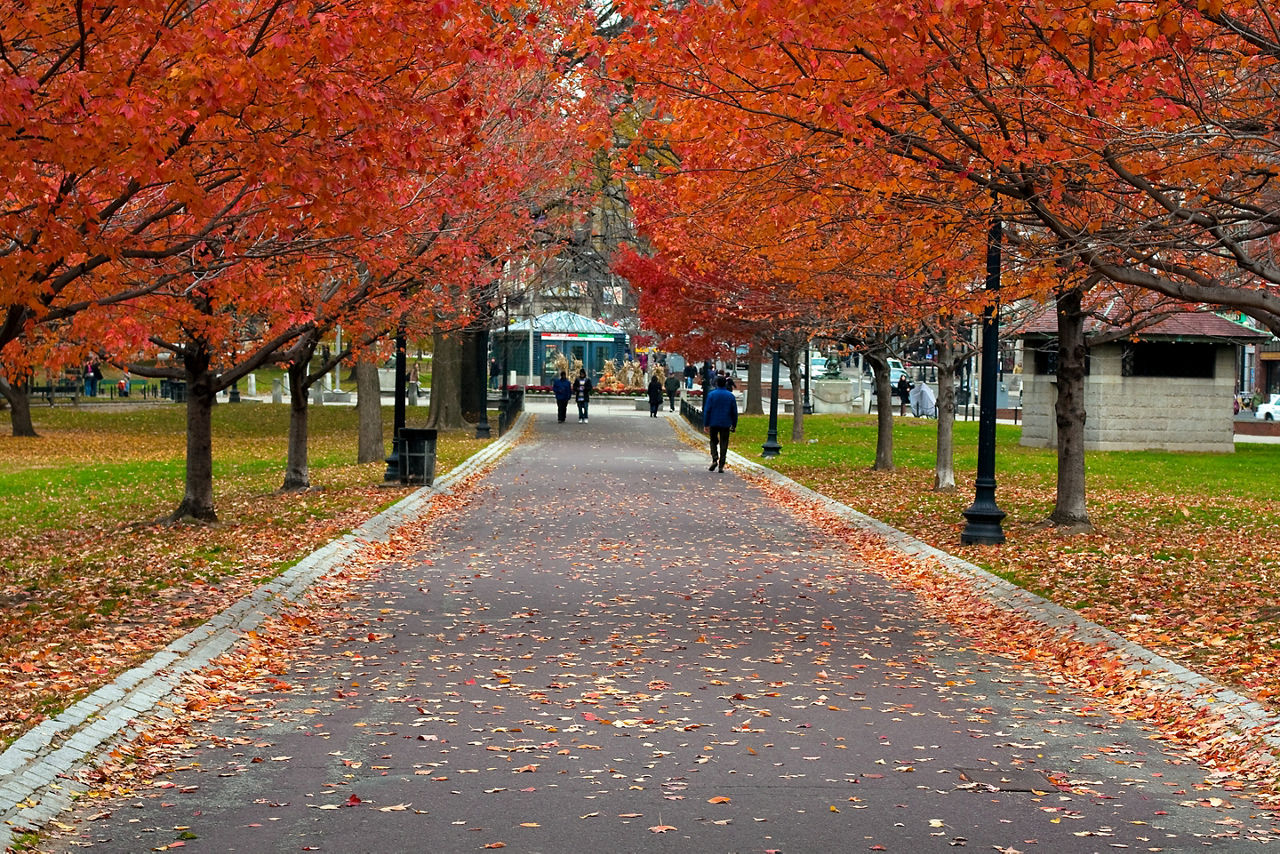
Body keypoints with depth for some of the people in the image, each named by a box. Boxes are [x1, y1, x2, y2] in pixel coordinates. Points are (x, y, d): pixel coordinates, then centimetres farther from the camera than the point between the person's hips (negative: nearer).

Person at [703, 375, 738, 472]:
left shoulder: (711, 395, -5)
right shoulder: (731, 395, 2)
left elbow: (707, 410, -6)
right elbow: (734, 412, 6)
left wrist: (706, 424, -1)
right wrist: (734, 425, 13)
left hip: (714, 423, -1)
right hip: (726, 424, 1)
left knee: (713, 441, 14)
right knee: (724, 444, 4)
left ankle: (715, 459, -7)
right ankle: (721, 465, 1)